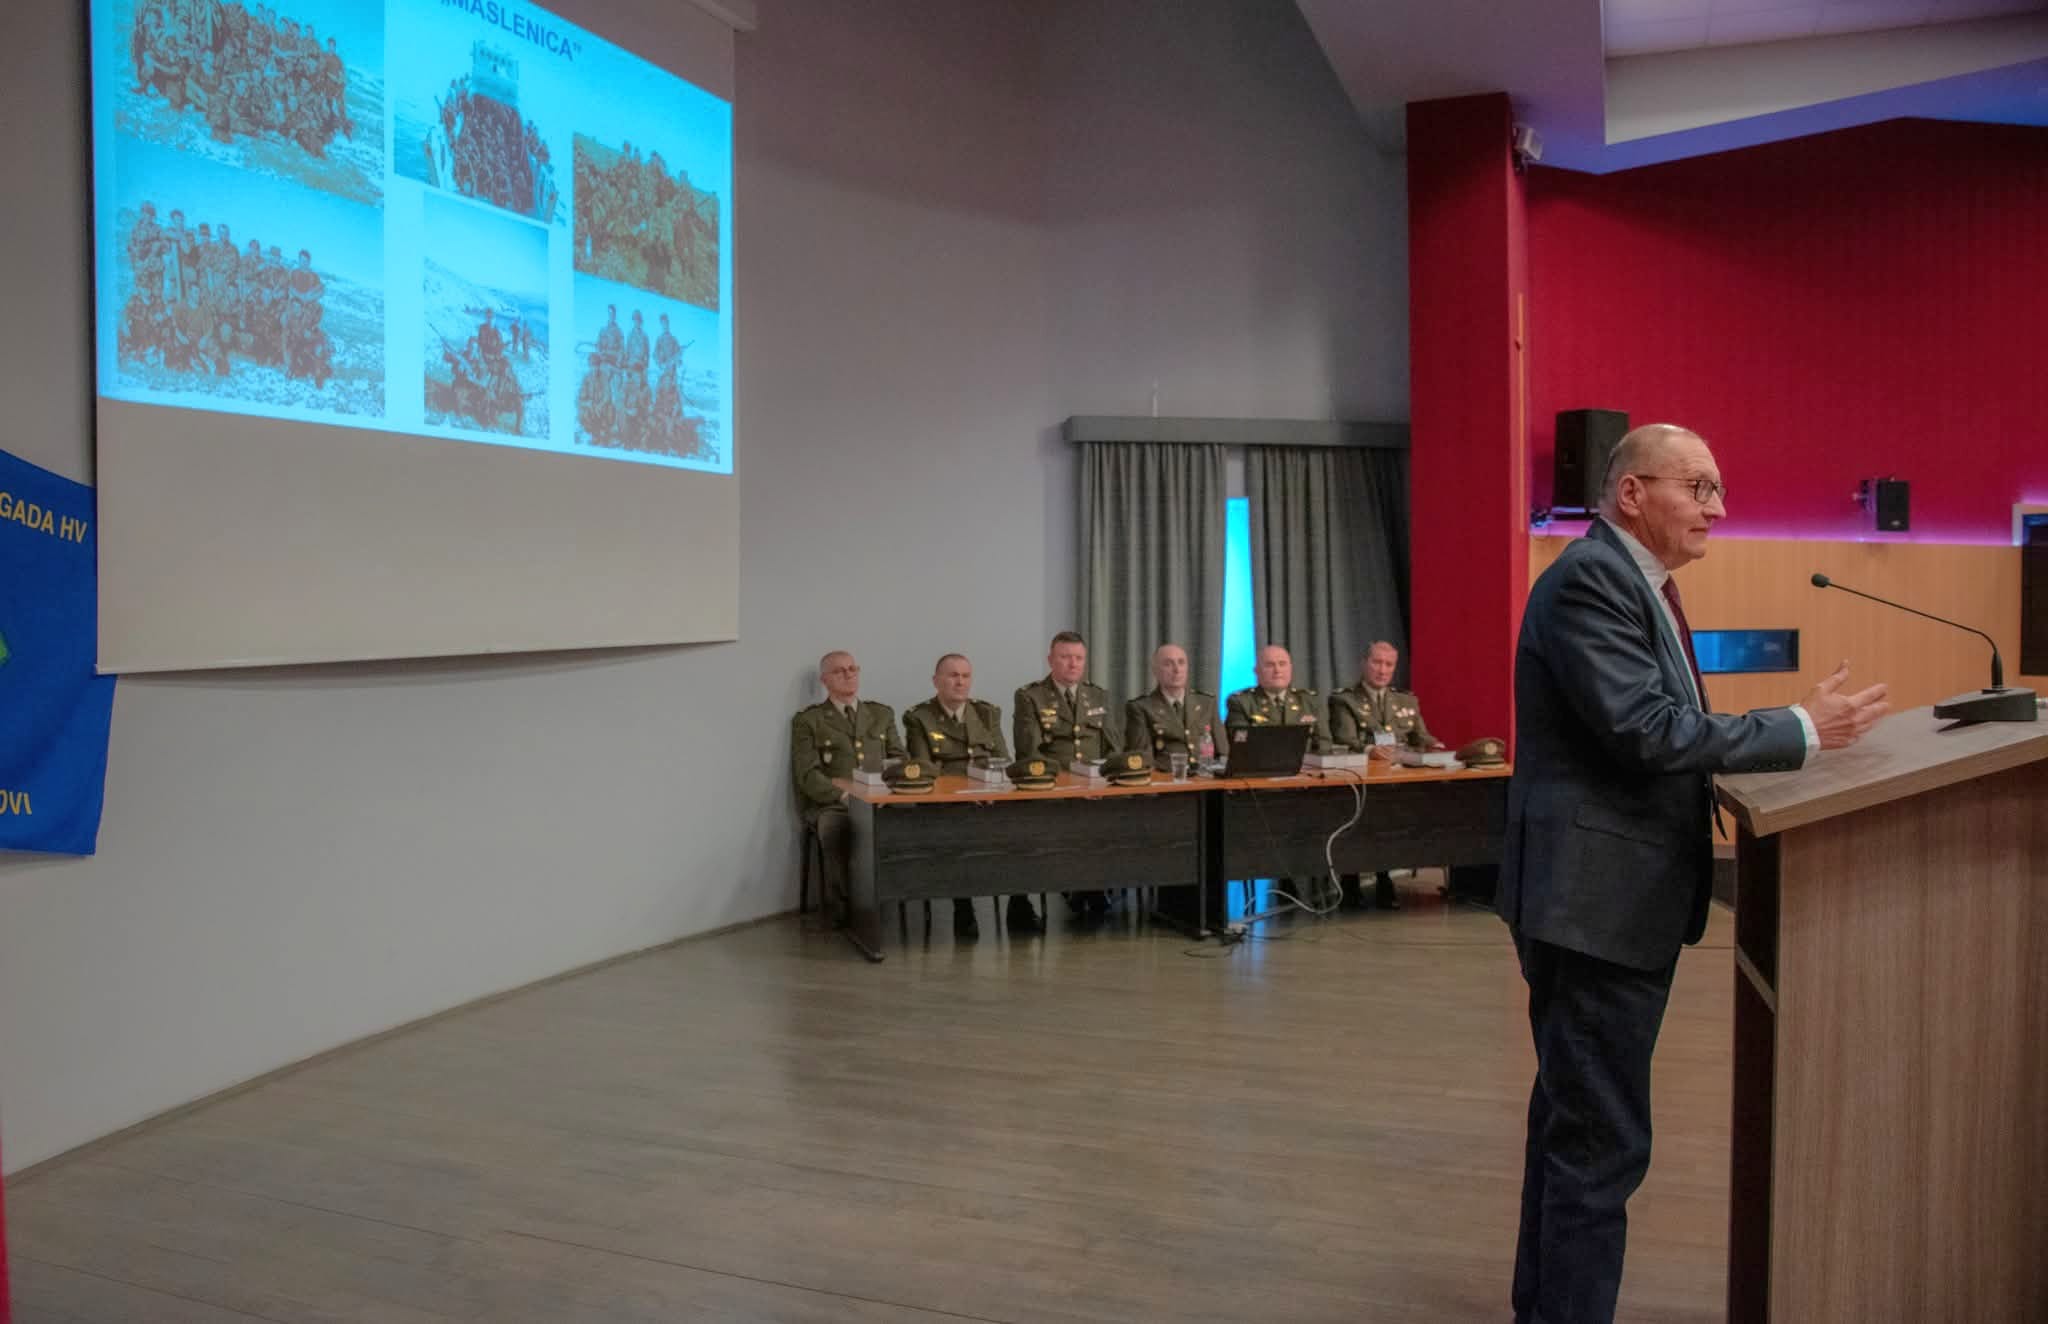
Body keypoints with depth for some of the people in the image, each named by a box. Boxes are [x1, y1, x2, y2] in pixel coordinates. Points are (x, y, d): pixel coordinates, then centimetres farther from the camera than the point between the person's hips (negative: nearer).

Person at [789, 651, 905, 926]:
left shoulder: (882, 714, 22)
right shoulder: (807, 721, 9)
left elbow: (898, 760, 16)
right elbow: (808, 774, -2)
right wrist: (843, 795, -18)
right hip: (830, 804, -3)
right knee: (837, 826, -38)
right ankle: (840, 904, -21)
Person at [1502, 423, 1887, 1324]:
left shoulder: (1633, 579, 15)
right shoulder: (1590, 577, -16)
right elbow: (1648, 733, -24)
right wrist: (1803, 731, -16)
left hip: (1614, 897, 11)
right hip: (1599, 898, -11)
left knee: (1573, 1124, 19)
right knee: (1601, 1140, -5)